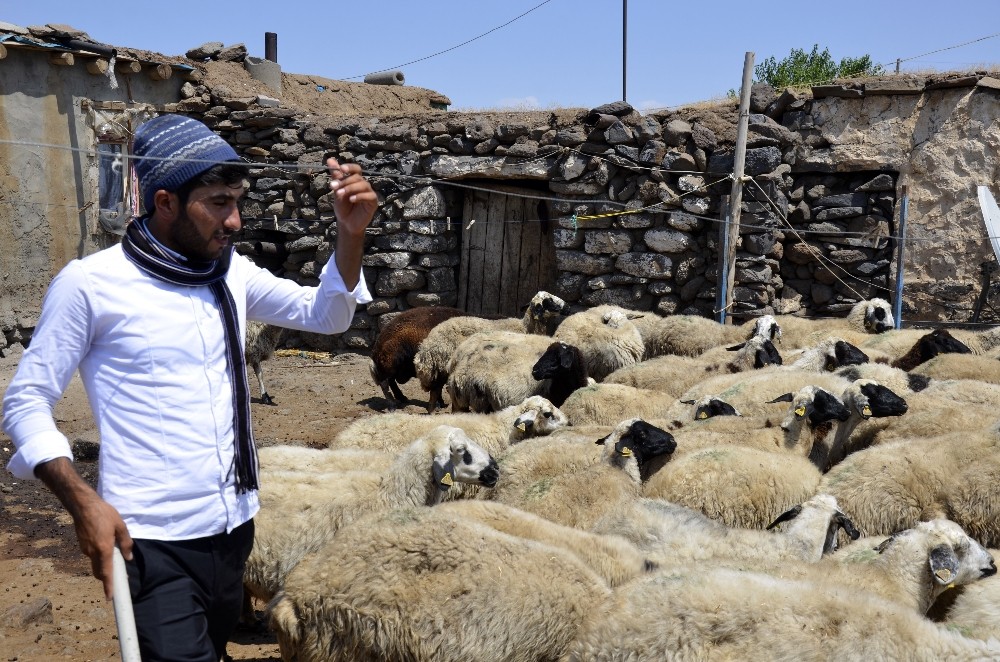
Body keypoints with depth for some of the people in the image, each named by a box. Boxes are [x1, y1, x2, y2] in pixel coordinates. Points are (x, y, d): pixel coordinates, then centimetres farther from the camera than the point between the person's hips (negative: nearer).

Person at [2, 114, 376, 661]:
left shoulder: (231, 273, 5)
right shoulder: (90, 283, -12)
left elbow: (325, 315, 6)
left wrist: (350, 233, -11)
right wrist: (83, 502, -20)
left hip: (234, 526, 6)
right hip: (153, 542, -6)